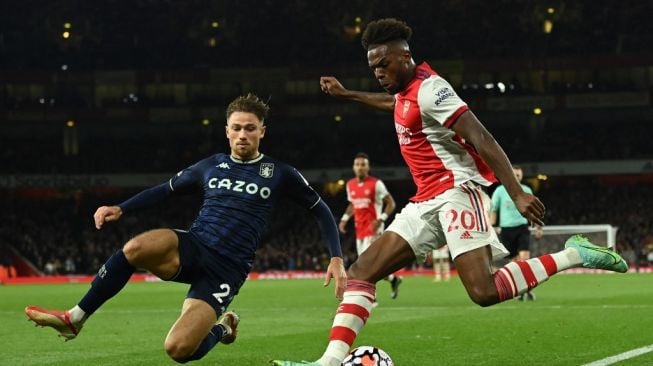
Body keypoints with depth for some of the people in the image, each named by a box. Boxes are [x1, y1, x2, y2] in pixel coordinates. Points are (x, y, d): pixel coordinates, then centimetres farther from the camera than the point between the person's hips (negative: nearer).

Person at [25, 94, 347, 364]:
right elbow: (166, 189, 22)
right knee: (135, 248, -33)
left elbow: (321, 212, 10)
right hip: (190, 248, 3)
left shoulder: (279, 175, 3)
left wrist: (336, 258, -4)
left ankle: (222, 329, 15)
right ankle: (74, 318, -18)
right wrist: (120, 209, 10)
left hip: (225, 270, -2)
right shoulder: (211, 166, 11)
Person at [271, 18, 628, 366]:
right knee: (360, 272, -1)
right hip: (427, 202, 10)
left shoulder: (429, 88, -12)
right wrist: (347, 94, 54)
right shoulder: (407, 89, 16)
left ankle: (573, 255, -10)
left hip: (456, 191, -9)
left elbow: (482, 140, -19)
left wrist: (517, 194, -26)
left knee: (485, 292, -25)